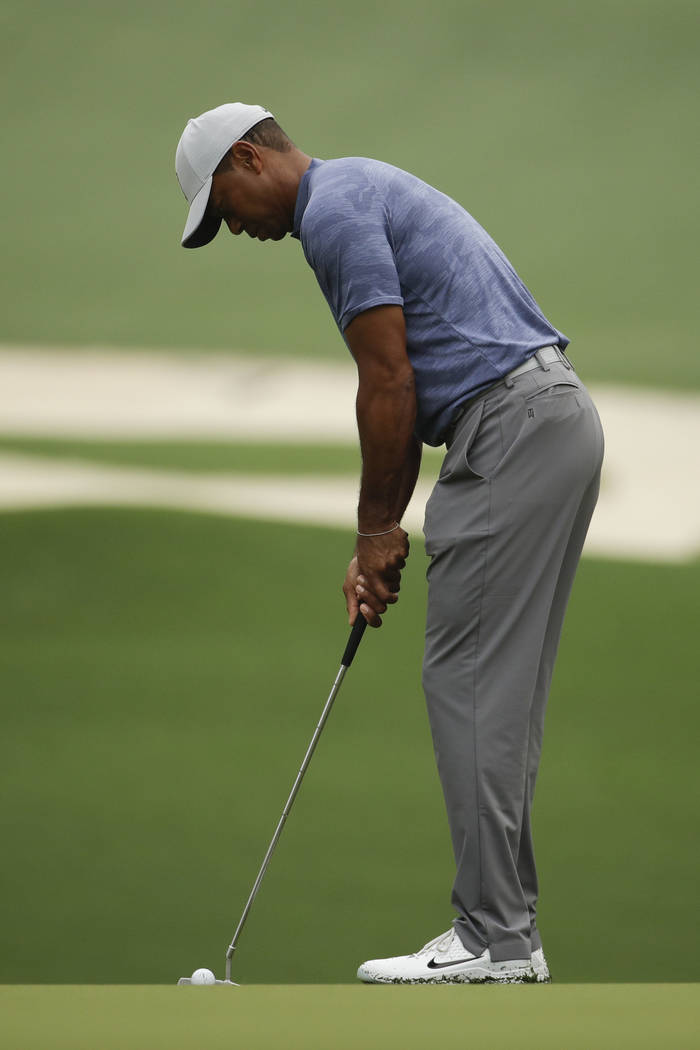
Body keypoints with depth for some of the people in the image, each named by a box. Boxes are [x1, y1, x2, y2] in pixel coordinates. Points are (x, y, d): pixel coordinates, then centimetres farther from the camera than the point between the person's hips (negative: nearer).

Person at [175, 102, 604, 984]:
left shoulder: (335, 210, -9)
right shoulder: (369, 193, 23)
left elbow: (389, 384, -12)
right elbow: (404, 390, 23)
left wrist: (377, 529, -1)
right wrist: (376, 544, 19)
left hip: (509, 431, -10)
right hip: (557, 419, 10)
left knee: (470, 680, -7)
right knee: (502, 686, 11)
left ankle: (491, 936, -6)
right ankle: (504, 927, 12)